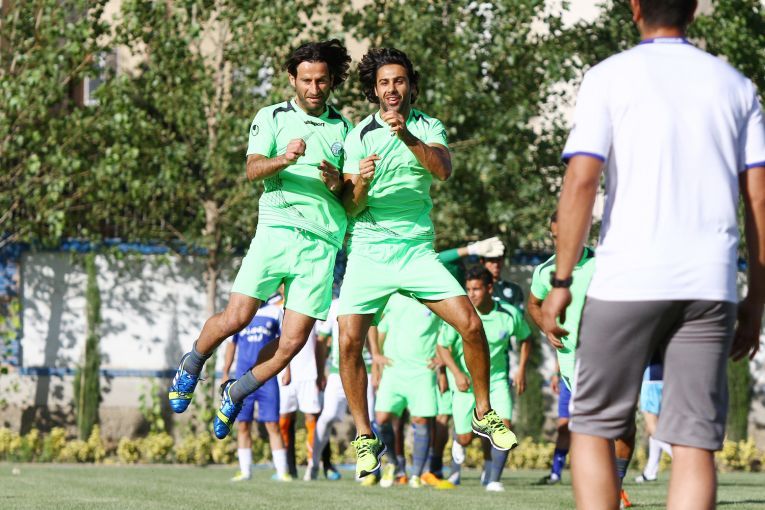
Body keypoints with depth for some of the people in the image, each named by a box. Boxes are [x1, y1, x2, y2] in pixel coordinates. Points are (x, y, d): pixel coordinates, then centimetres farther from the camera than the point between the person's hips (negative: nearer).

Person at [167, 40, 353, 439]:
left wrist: (337, 183, -5)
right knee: (236, 317, -14)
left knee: (293, 342, -4)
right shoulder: (272, 117, 8)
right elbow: (253, 170, -6)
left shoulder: (343, 128, 17)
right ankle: (192, 364, 18)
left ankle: (235, 394, 19)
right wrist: (284, 160, -27)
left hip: (323, 242, 3)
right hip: (277, 229, -2)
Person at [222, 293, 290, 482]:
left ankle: (282, 471, -4)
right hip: (243, 379, 2)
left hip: (267, 377, -2)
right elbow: (232, 344, 16)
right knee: (243, 425, 2)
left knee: (272, 425, -6)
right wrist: (225, 373, 15)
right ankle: (245, 471, 10)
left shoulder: (275, 312, 4)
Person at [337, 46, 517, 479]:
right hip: (369, 252, -1)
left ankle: (485, 414, 8)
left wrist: (408, 136, -32)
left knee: (470, 323, -11)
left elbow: (444, 169, -17)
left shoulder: (429, 128, 4)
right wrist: (361, 184, -24)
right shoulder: (359, 137, 2)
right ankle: (365, 437, 1)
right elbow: (350, 207, -2)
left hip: (417, 250, 1)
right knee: (350, 341, -14)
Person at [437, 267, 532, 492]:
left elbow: (525, 338, 9)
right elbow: (442, 346, -7)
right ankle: (456, 467, 36)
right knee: (465, 438, 1)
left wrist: (522, 370, 2)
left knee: (504, 425, -19)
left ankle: (494, 479, -9)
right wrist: (457, 374, -20)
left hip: (497, 378, 1)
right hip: (465, 381, -1)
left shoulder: (510, 314, -12)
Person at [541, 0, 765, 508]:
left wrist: (561, 282, -2)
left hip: (627, 281, -2)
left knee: (592, 428, 11)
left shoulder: (610, 77, 3)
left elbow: (580, 184, -7)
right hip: (711, 288, 2)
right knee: (695, 444, -1)